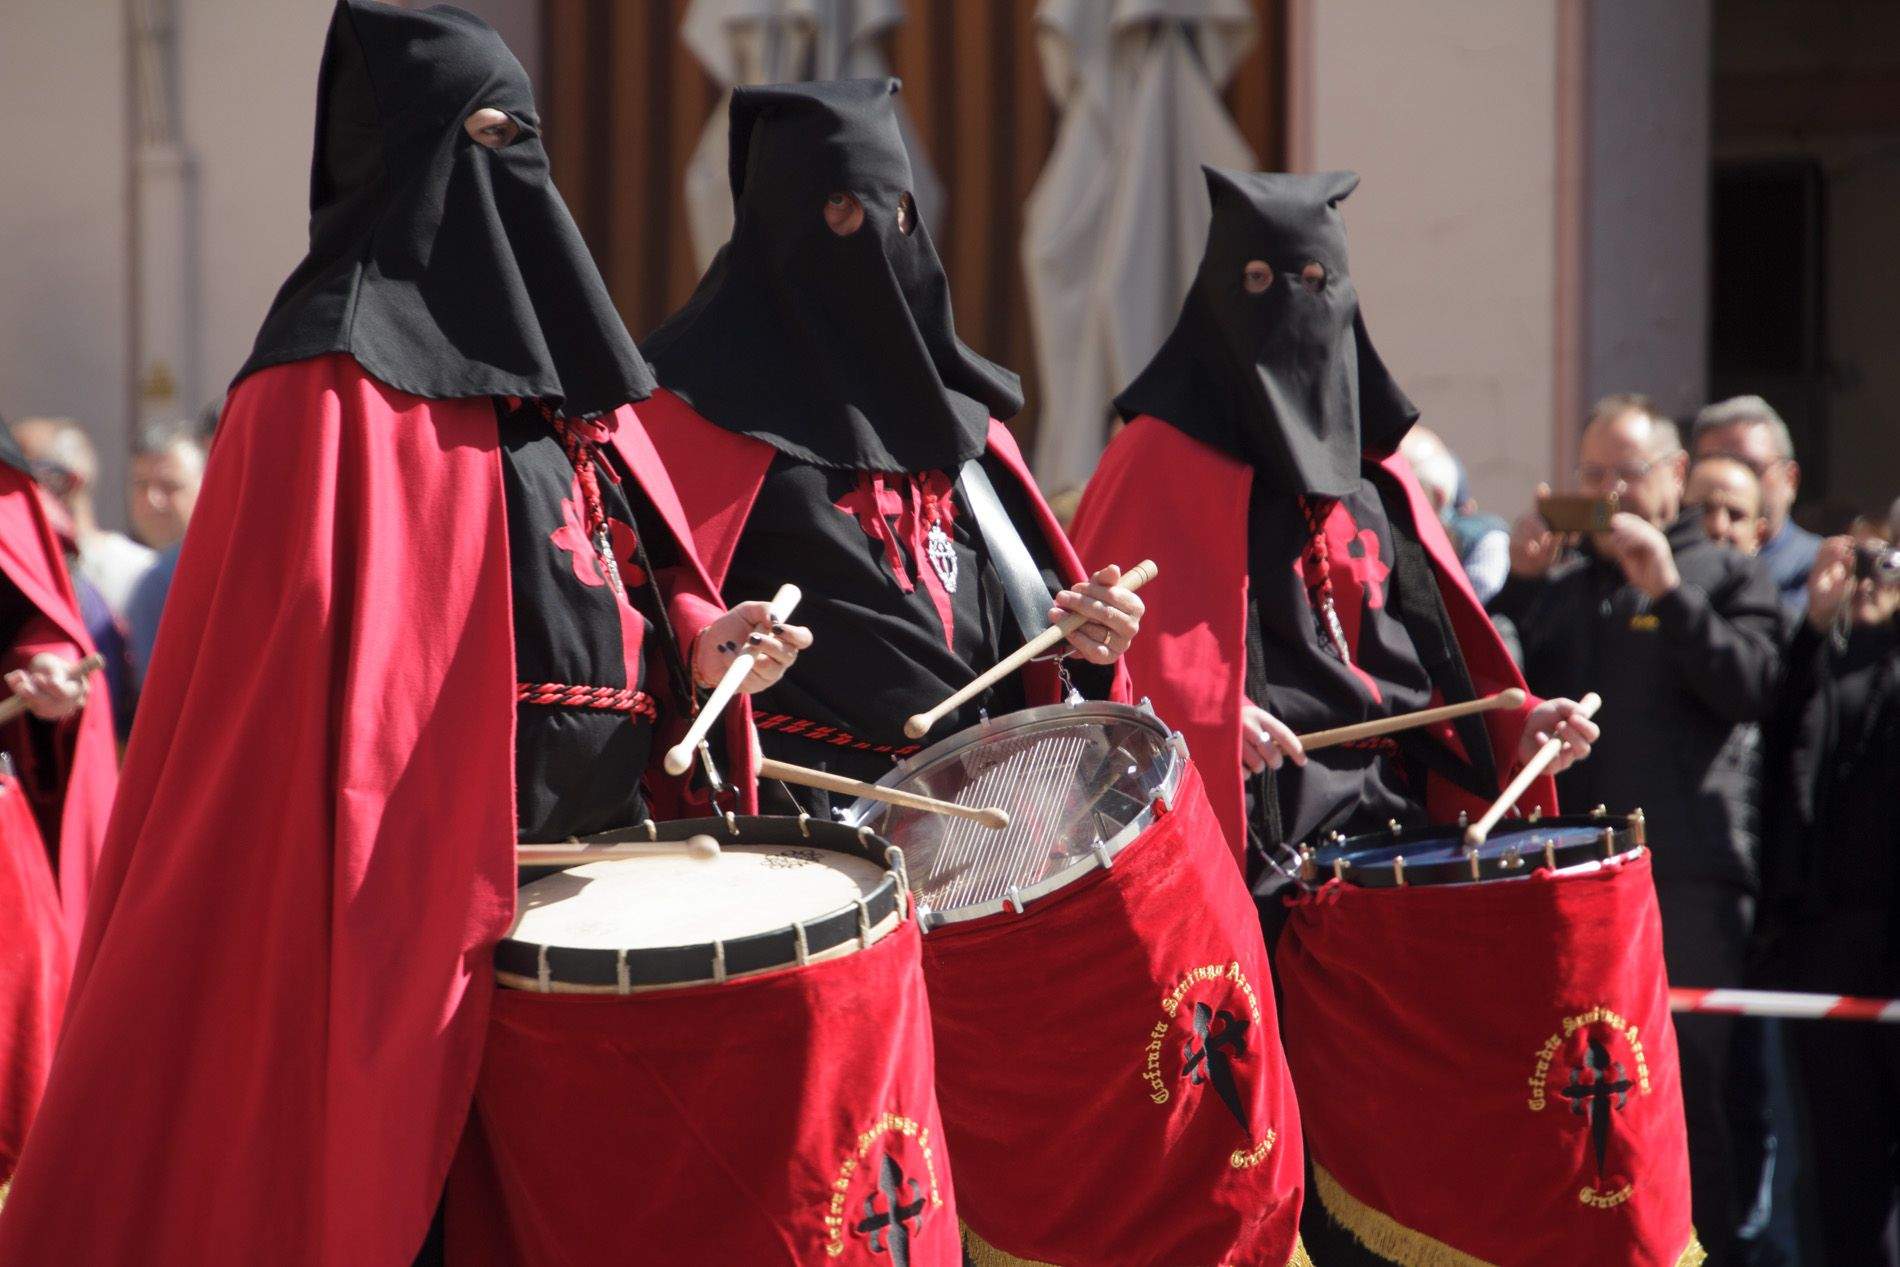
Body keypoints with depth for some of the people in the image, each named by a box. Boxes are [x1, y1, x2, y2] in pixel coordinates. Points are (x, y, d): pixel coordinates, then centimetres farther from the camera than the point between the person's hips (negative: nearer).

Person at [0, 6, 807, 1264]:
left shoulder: (557, 357, 18)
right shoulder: (344, 379, -8)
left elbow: (632, 588, 24)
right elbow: (307, 663, -15)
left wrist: (700, 642, 2)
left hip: (606, 866, 8)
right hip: (435, 888, -8)